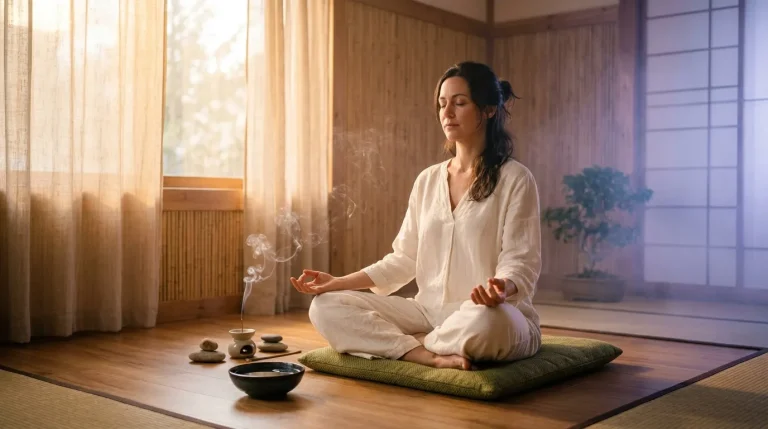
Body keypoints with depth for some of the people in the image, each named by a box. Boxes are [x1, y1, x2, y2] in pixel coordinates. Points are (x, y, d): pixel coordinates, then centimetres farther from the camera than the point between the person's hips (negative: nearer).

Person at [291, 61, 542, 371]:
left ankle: (415, 344, -13)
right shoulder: (427, 180, 14)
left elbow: (521, 263, -8)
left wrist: (502, 288, -32)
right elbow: (404, 258, 12)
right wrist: (338, 282, 2)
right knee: (325, 307, -12)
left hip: (486, 314, -5)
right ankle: (434, 357, -24)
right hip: (429, 311, 5)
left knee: (487, 321, -42)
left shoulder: (514, 179, -2)